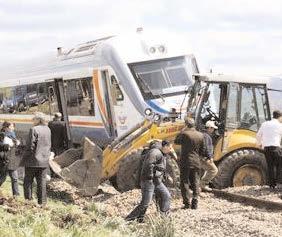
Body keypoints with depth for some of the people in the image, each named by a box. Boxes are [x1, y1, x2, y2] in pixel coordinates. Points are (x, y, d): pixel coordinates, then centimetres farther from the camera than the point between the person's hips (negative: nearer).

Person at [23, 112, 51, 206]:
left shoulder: (34, 129, -15)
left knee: (28, 182, 5)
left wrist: (25, 157, -5)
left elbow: (30, 146, -16)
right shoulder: (48, 130, 7)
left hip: (33, 161, -6)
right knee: (42, 182, 10)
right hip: (44, 161, 6)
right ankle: (42, 202, 11)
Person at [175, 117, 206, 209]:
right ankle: (195, 203, 6)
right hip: (196, 162, 4)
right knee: (195, 183, 11)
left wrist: (182, 131, 5)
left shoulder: (184, 134, -14)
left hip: (185, 162, -4)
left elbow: (176, 141, 5)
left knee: (185, 182, 4)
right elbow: (202, 151, 8)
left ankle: (187, 203, 1)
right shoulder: (200, 135, 3)